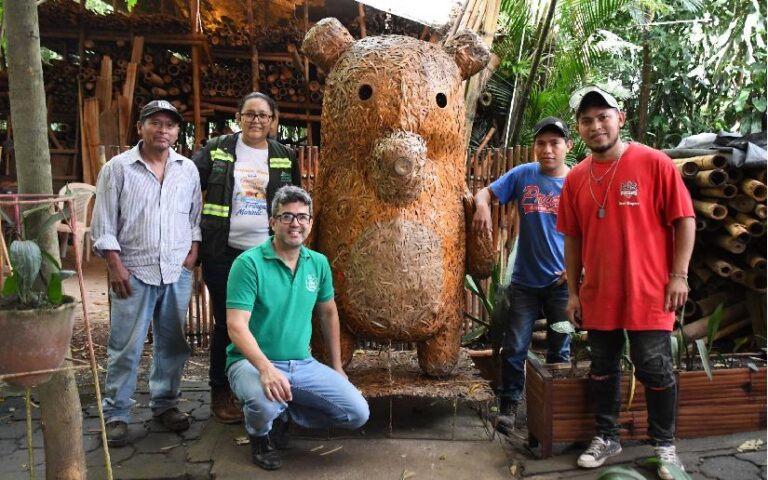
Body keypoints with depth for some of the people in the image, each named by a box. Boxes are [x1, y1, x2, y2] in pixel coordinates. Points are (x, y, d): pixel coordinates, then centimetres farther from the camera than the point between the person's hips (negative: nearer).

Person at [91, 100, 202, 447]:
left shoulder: (188, 169, 8)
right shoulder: (117, 168, -1)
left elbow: (196, 216, 13)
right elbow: (103, 224, -3)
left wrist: (193, 253, 1)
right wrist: (115, 267, -9)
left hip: (178, 272, 3)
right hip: (134, 272, -3)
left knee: (172, 344, 11)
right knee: (125, 348, 1)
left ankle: (165, 403, 26)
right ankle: (116, 415, 14)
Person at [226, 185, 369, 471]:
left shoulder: (318, 263, 3)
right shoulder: (249, 263, -15)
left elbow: (328, 313, 15)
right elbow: (236, 326, -21)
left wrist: (336, 367, 17)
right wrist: (266, 368, -37)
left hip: (303, 364, 5)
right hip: (253, 362, -5)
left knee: (358, 413, -5)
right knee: (266, 404, -38)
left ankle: (284, 414, 16)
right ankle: (259, 437, 2)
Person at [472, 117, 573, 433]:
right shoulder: (523, 175, -1)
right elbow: (485, 192, -1)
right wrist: (482, 206, -25)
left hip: (563, 282, 0)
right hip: (525, 280, 1)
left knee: (559, 351, 12)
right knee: (514, 347, 4)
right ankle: (509, 405, 20)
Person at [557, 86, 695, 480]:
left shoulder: (654, 162, -8)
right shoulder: (576, 178, 3)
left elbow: (684, 220, -5)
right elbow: (573, 238, 8)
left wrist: (678, 275, -10)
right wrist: (573, 291, 7)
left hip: (648, 293, -3)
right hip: (598, 295, 4)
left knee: (654, 370, 7)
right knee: (602, 369, 15)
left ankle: (664, 444, 28)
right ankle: (606, 437, 33)